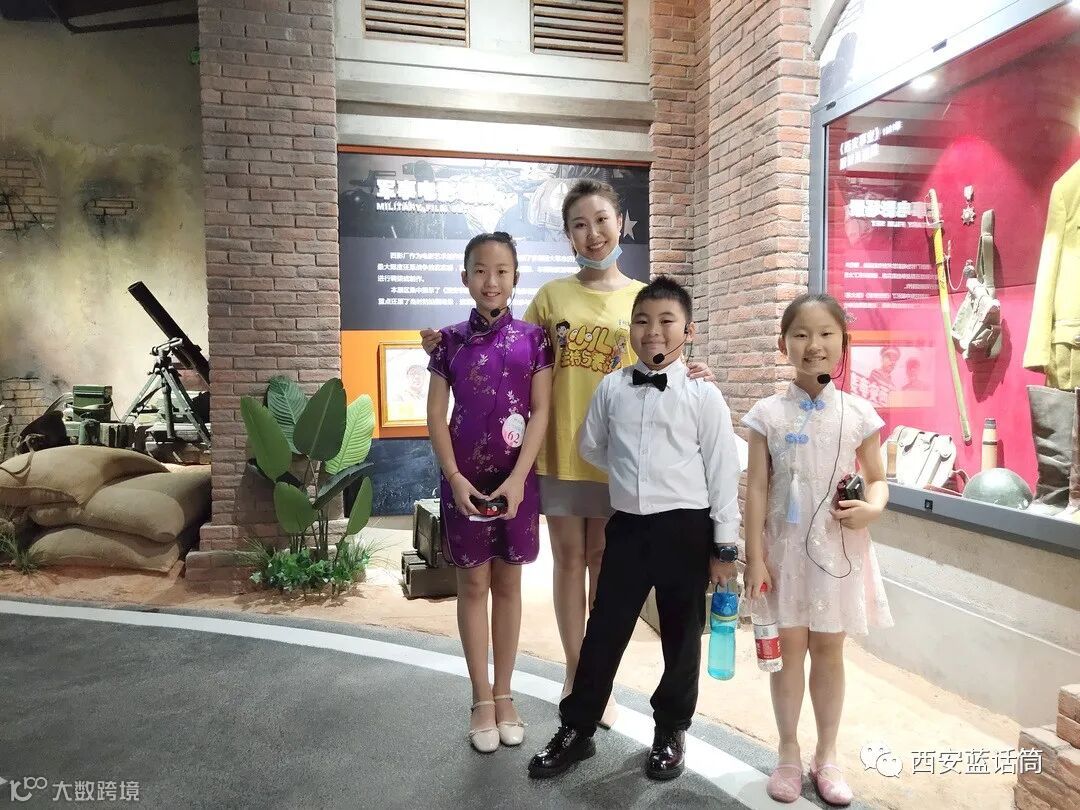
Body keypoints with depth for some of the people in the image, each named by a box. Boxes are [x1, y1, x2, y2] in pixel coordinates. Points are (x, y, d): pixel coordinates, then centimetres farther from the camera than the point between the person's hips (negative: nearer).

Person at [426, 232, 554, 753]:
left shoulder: (533, 339, -1)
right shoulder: (450, 341, 1)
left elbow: (541, 412, -5)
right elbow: (436, 416, -1)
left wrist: (517, 479, -14)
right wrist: (455, 478, -11)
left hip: (516, 479, 0)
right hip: (465, 479, 0)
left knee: (508, 583, 11)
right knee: (473, 584, 8)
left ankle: (504, 693, 27)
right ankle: (481, 699, 22)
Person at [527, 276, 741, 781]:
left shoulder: (703, 395, -6)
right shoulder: (611, 388, 1)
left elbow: (722, 471, -5)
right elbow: (590, 448, 15)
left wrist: (725, 546, -5)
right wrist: (633, 474, 8)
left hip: (685, 529, -2)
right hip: (627, 526, 2)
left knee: (681, 636, 13)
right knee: (603, 631, 10)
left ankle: (670, 732, 35)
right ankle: (576, 731, 27)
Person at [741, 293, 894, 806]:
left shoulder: (858, 413, -2)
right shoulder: (769, 414, -6)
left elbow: (878, 478, 7)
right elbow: (757, 489, -5)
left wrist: (873, 507, -16)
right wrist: (754, 556, -8)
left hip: (839, 550, 1)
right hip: (786, 548, -1)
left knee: (829, 650, 12)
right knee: (789, 649, 9)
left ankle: (826, 757, 30)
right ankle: (789, 755, 28)